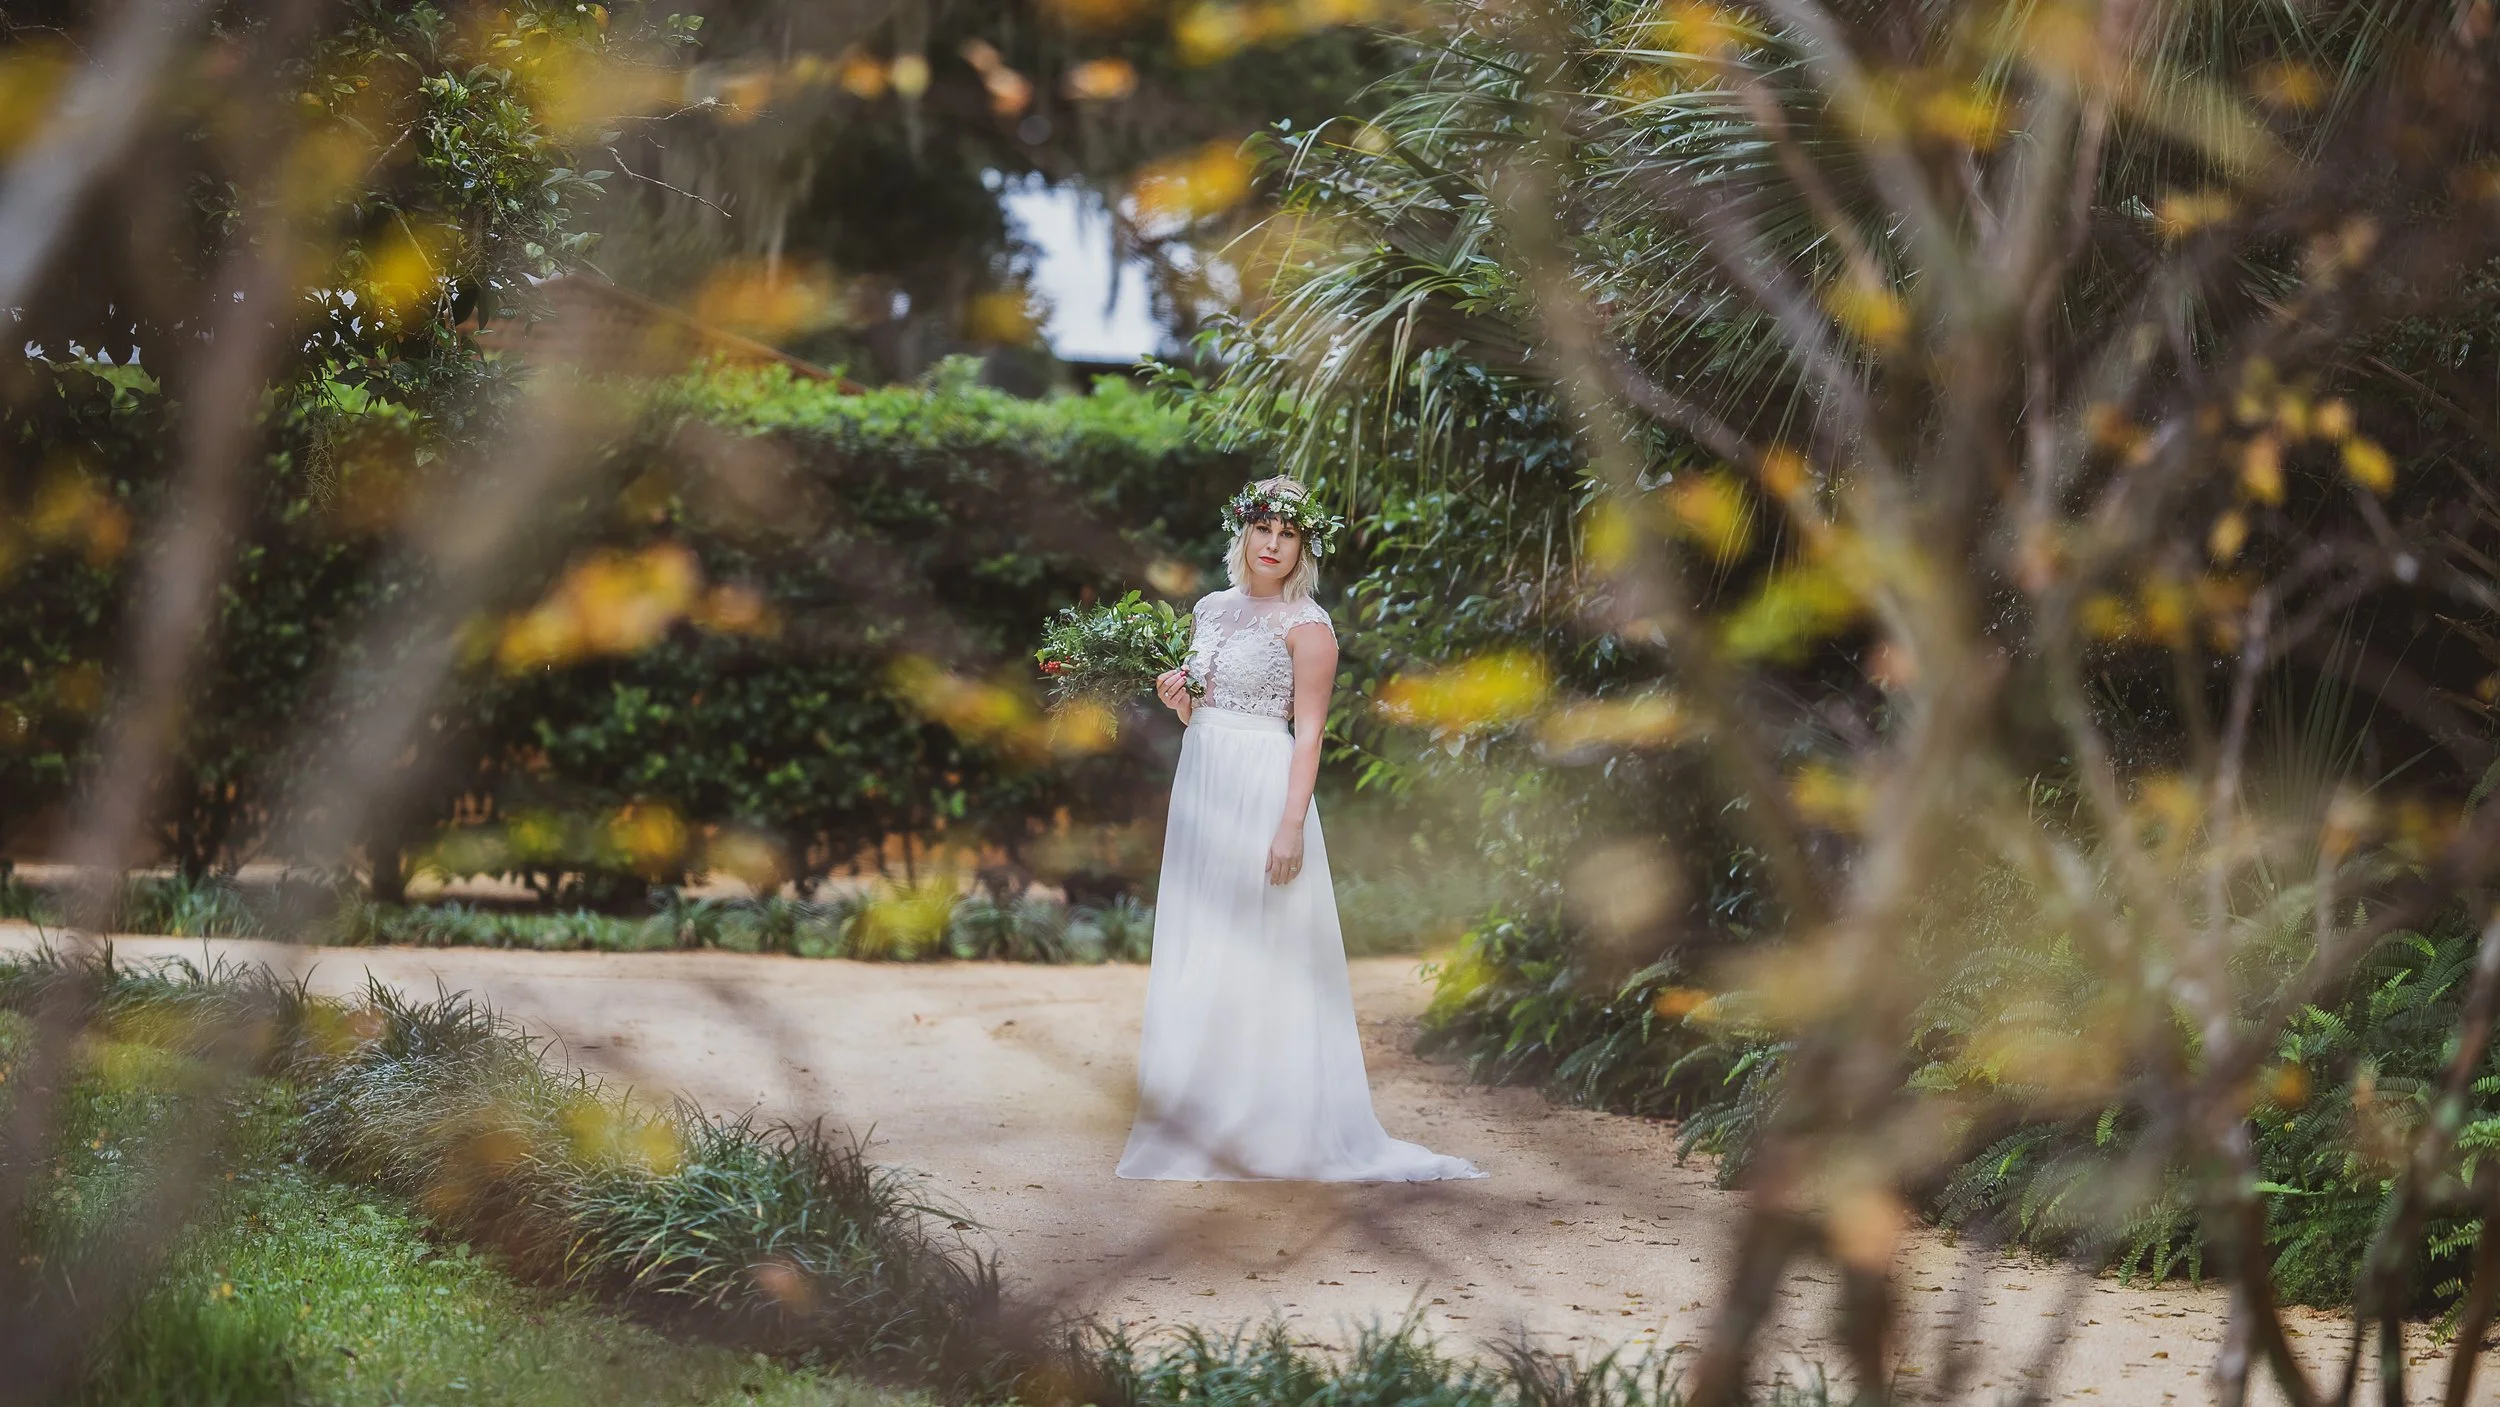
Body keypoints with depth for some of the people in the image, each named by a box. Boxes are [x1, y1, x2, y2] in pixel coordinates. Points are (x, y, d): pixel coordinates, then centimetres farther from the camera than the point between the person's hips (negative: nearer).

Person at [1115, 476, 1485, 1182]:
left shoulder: (1306, 626, -8)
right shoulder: (1211, 609, 13)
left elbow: (1309, 731, -12)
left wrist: (1292, 824, -20)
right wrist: (1177, 694, 1)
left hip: (1263, 789, -7)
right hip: (1199, 781, 7)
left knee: (1257, 958, -7)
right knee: (1197, 956, 7)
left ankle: (1272, 1130, -2)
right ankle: (1200, 1125, 12)